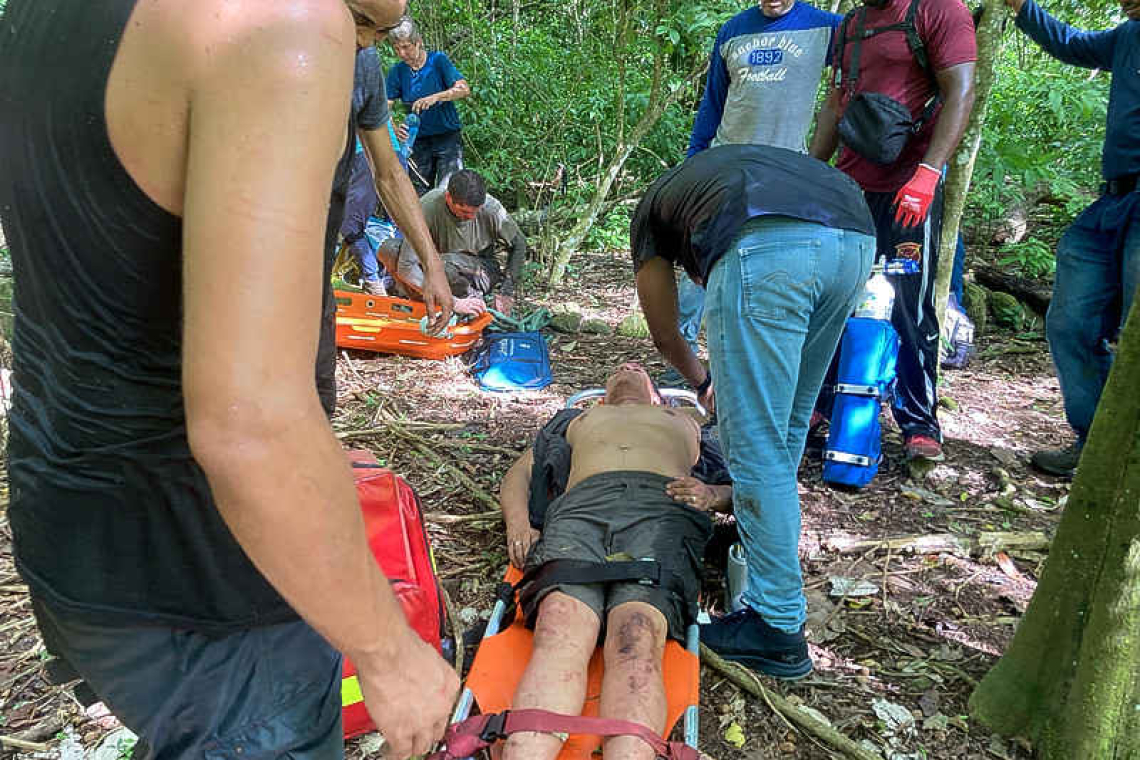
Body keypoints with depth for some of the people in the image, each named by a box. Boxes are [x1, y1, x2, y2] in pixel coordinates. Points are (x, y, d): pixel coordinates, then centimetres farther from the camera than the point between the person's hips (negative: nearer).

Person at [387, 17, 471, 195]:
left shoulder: (438, 60, -5)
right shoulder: (397, 71, 2)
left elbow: (464, 89, -16)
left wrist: (434, 98, -31)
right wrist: (394, 129, -25)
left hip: (448, 137, -3)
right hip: (418, 141, 3)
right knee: (419, 197, 5)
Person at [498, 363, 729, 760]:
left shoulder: (684, 421, 43)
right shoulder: (576, 418, 45)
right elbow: (519, 473, 33)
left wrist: (712, 494, 4)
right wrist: (518, 522, 9)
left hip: (661, 511, -1)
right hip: (580, 508, 1)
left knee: (636, 641, -36)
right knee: (560, 638, -34)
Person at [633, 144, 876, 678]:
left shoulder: (653, 204, 32)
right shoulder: (742, 162, 44)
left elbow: (664, 336, 34)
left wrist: (702, 382, 55)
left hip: (768, 247, -6)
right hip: (856, 238, 6)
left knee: (758, 446, 1)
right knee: (788, 425, 22)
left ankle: (778, 626, 9)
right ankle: (754, 531, 39)